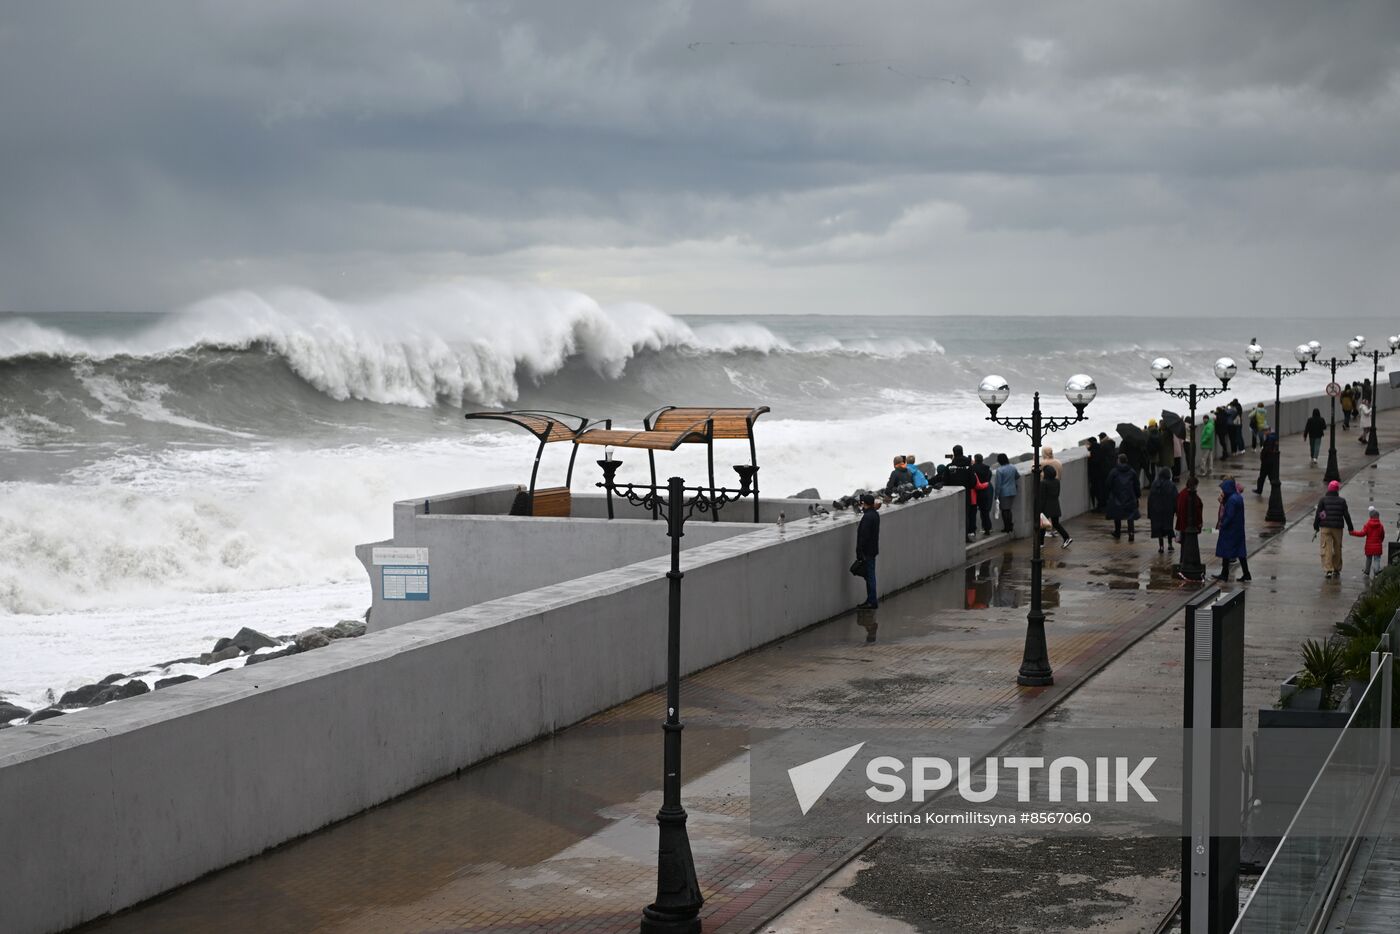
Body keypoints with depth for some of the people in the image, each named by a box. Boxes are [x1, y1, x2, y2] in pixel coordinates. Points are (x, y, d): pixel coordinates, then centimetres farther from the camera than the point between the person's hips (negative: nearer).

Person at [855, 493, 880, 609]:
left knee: (869, 576, -4)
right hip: (873, 550, 10)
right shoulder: (875, 514, 8)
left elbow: (864, 536, -22)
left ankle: (872, 602, -1)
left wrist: (859, 553, -20)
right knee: (870, 576, 16)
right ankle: (871, 600, 23)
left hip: (867, 551, -10)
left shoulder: (867, 517, -21)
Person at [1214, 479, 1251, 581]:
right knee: (1240, 552, 12)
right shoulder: (1238, 497, 7)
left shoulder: (1231, 500, -21)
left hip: (1230, 530, -9)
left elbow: (1229, 517, -23)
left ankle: (1224, 574, 12)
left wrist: (1221, 528, -15)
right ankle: (1246, 574, 13)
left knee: (1225, 551, 4)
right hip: (1238, 530, 9)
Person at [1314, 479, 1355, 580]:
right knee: (1337, 549, 14)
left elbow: (1318, 514, -2)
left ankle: (1328, 570, -15)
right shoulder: (1342, 501, 2)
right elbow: (1346, 515, 4)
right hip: (1338, 528, 2)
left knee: (1326, 549, -4)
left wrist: (1316, 526, 7)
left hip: (1325, 527, -2)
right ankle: (1337, 570, 21)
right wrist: (1350, 528, 12)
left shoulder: (1323, 500, -2)